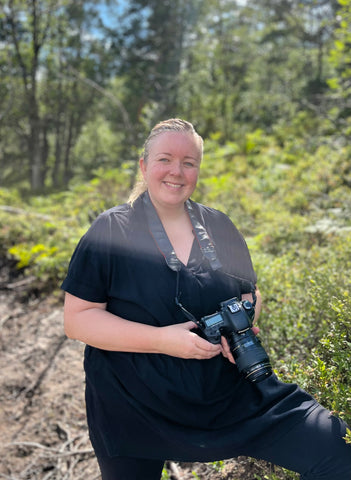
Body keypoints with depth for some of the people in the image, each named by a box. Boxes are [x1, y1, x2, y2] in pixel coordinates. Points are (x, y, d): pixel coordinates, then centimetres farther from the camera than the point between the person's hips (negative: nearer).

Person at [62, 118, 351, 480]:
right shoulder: (110, 231, -8)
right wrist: (162, 339, -23)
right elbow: (77, 318, -11)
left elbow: (250, 292, 15)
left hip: (232, 392, 3)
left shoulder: (219, 227, 4)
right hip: (136, 410, -2)